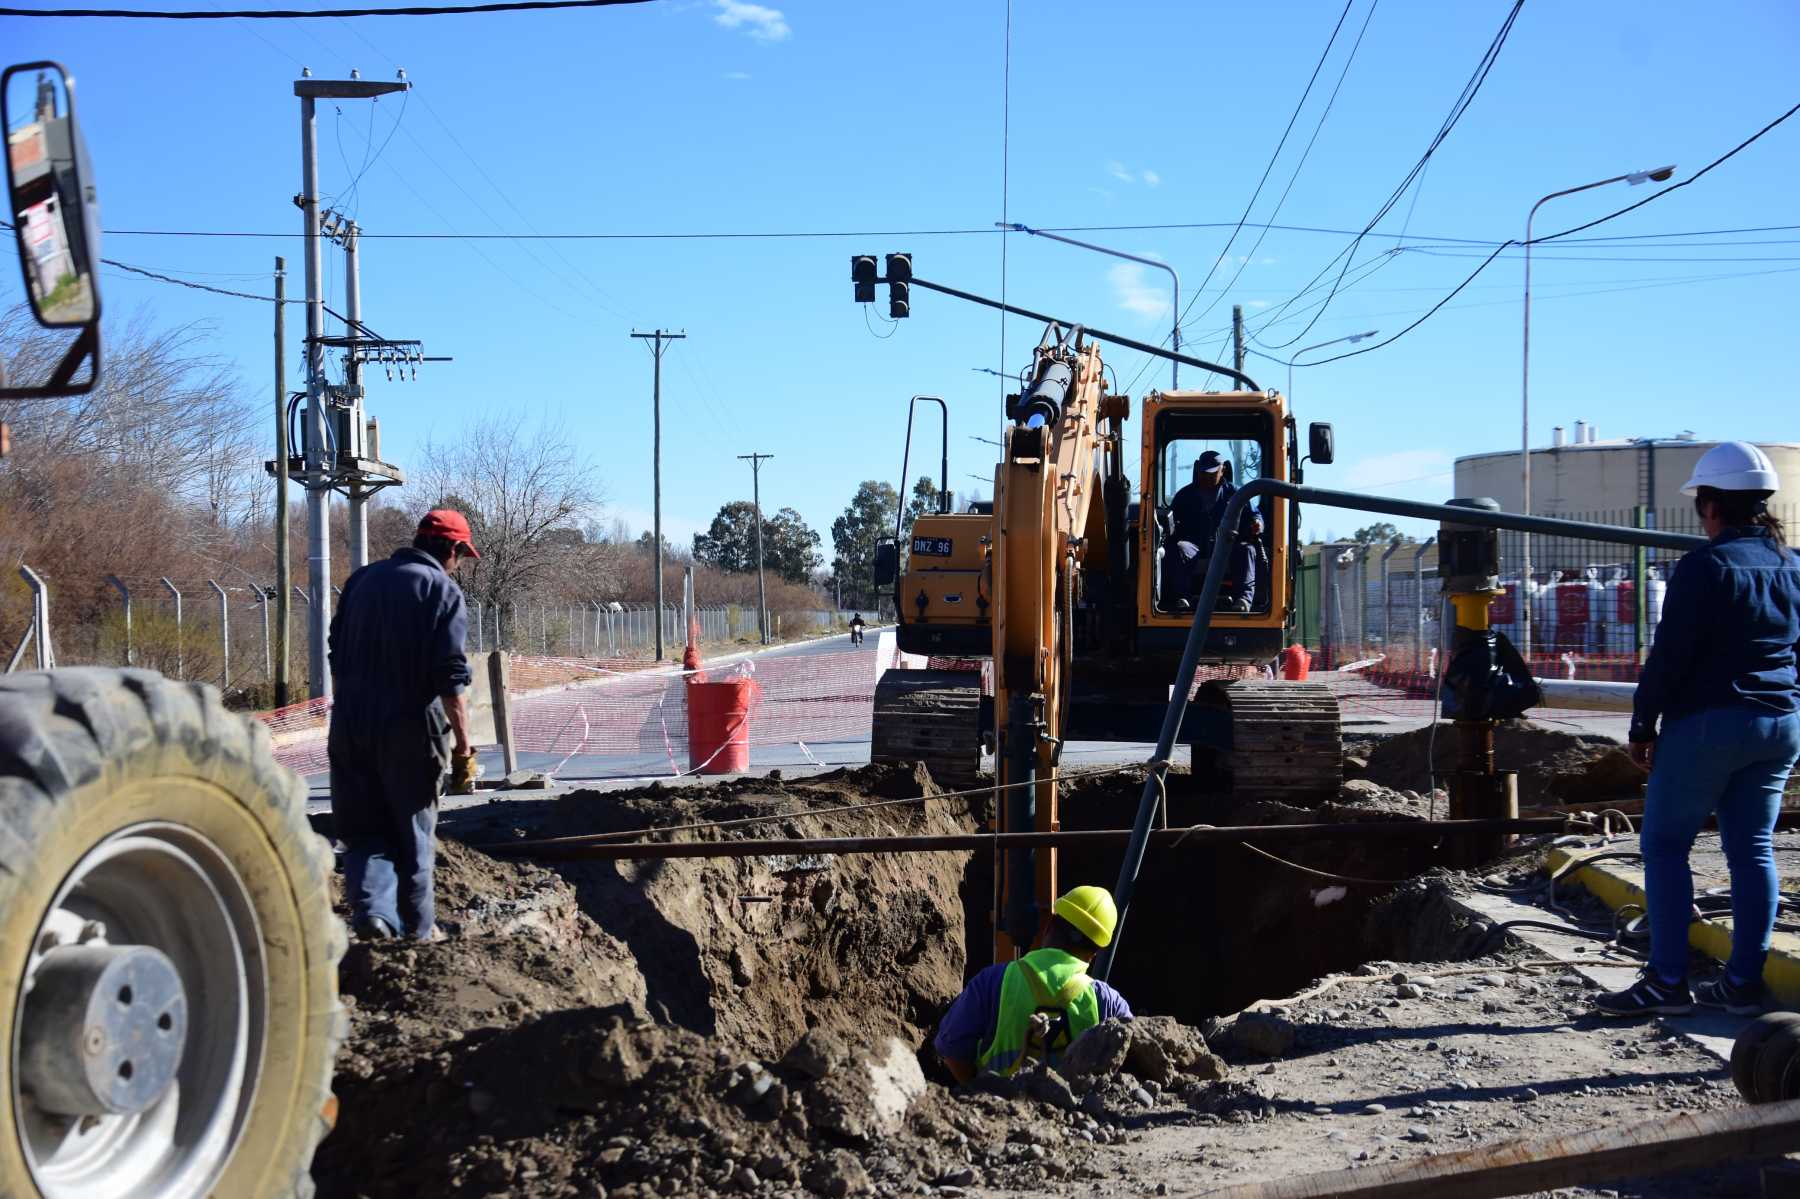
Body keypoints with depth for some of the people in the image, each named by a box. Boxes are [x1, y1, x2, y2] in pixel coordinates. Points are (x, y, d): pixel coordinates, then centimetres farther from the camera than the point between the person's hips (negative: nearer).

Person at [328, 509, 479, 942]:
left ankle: (371, 910, -12)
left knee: (363, 830, 9)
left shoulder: (361, 580, 11)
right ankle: (417, 930, 17)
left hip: (349, 726, 4)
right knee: (413, 833, 9)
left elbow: (337, 655, 18)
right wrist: (462, 740, -9)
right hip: (411, 729, -4)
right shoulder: (443, 590, -7)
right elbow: (451, 676, -14)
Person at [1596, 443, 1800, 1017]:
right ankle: (1743, 981, 12)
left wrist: (1643, 723, -7)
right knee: (1753, 848, 10)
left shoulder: (1705, 566, -13)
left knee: (1663, 844, 0)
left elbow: (1669, 654, -14)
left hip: (1709, 722, -7)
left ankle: (1667, 981, -3)